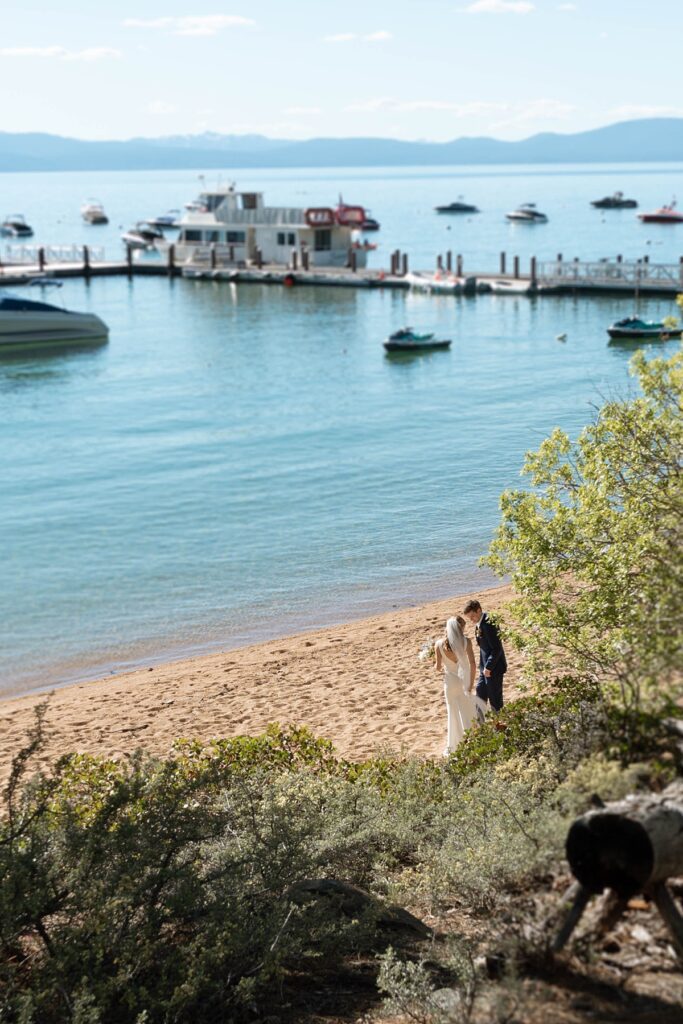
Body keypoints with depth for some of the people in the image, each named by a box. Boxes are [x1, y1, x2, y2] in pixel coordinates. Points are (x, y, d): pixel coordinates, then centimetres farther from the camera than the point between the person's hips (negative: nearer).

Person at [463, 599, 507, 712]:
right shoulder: (479, 623, 4)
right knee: (481, 692, 20)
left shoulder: (488, 624, -26)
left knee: (494, 697, 4)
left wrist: (488, 667, -20)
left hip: (494, 667, -10)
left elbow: (496, 649, -25)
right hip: (486, 666, 10)